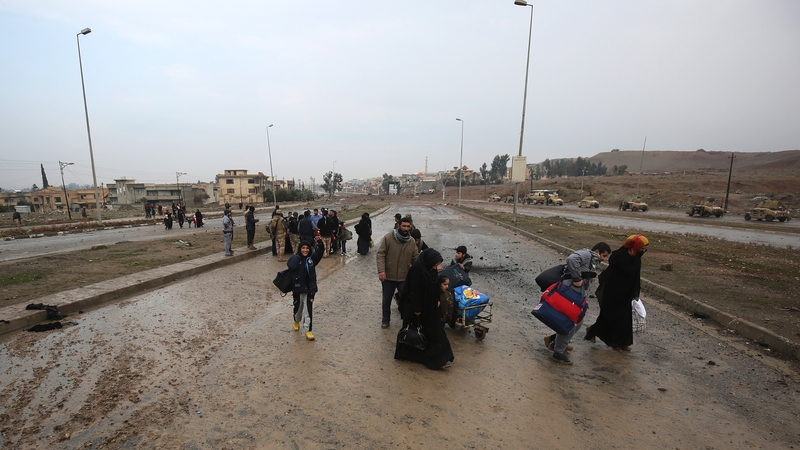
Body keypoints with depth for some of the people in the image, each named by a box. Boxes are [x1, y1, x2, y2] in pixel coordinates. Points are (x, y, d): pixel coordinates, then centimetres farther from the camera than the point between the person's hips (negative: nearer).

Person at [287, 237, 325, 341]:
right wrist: (297, 256, -19)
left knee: (309, 310, 1)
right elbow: (291, 266, -29)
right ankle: (297, 321, 51)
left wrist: (319, 242, -37)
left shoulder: (312, 258, -3)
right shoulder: (295, 258, -7)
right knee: (297, 308, 20)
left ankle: (308, 330, 13)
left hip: (310, 288, 0)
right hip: (298, 288, 0)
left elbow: (321, 250, -19)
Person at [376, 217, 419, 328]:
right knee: (386, 300, 16)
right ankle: (385, 320, 38)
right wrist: (381, 270, -23)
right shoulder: (388, 237, -12)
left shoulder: (412, 242, -1)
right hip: (388, 277, -1)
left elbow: (416, 258, 4)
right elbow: (380, 254, -13)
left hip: (404, 278, 1)